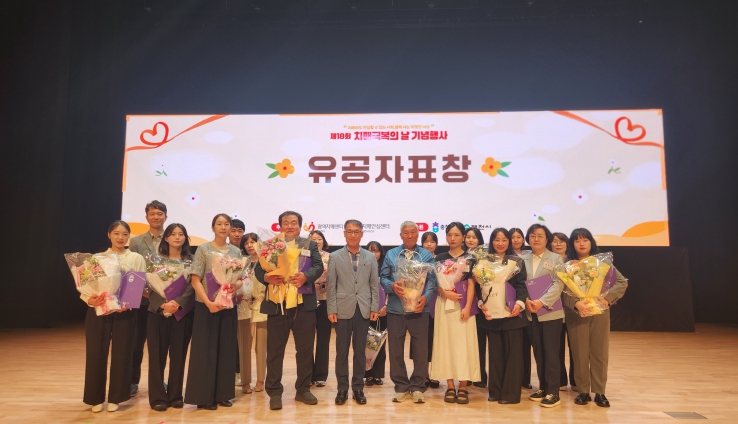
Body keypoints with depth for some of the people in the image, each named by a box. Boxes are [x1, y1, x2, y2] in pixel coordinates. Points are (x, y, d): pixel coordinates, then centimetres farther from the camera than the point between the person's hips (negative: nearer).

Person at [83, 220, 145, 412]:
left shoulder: (137, 259, 6)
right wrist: (90, 299, -20)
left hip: (125, 312, 0)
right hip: (98, 311, 1)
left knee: (121, 354, 3)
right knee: (96, 354, 3)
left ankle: (115, 398, 17)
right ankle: (96, 398, 19)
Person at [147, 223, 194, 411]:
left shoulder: (191, 260, 6)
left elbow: (192, 286, -3)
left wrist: (178, 303, -19)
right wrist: (163, 304, -18)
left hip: (182, 313, 0)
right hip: (158, 312, 0)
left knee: (178, 355, 5)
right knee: (157, 355, 1)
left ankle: (175, 395, 16)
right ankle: (157, 397, 10)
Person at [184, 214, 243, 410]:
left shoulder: (236, 252, 8)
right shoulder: (203, 249, -3)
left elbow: (241, 278, 11)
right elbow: (195, 280, -7)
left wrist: (236, 286, -13)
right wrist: (208, 302, -19)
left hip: (229, 306, 4)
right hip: (207, 306, -4)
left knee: (227, 350, 9)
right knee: (206, 350, 0)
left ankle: (223, 394, 20)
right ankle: (205, 397, 11)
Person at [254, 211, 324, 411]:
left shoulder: (310, 244, 8)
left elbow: (318, 266, -4)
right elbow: (258, 268, 1)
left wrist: (306, 275, -24)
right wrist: (266, 277, -21)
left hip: (303, 304, 1)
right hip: (276, 304, 0)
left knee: (305, 349, 11)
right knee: (274, 350, 6)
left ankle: (303, 390, 26)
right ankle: (274, 392, 18)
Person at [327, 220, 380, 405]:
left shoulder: (370, 257, 7)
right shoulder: (335, 257, 2)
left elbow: (374, 284, 6)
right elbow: (331, 286, 0)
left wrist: (375, 308, 0)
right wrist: (332, 309, -5)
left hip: (364, 310, 1)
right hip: (343, 310, -1)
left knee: (360, 351, 8)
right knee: (342, 351, 5)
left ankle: (358, 388, 19)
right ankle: (342, 388, 17)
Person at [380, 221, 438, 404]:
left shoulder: (427, 255, 7)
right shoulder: (391, 254, 10)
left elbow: (432, 280, 1)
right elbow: (383, 277, 7)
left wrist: (425, 297, -16)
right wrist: (392, 286, -14)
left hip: (419, 308, -1)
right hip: (395, 309, 1)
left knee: (420, 349, 3)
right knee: (395, 349, 6)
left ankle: (418, 387, 17)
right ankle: (401, 386, 19)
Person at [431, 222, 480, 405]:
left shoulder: (469, 258, 3)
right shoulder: (440, 258, 9)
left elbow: (471, 284, -2)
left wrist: (467, 307, -13)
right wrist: (446, 293, -15)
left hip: (463, 305, -2)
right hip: (444, 305, 2)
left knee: (463, 343, -1)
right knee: (446, 343, 3)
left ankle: (462, 387, 6)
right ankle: (450, 387, 11)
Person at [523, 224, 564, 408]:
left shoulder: (555, 258, -1)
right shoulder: (523, 260, 9)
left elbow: (558, 284, -11)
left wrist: (542, 302, -20)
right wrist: (526, 301, -15)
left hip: (550, 311, -4)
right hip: (531, 313, 4)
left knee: (551, 352, -1)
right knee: (538, 352, 11)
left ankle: (553, 392, 7)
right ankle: (543, 387, 23)